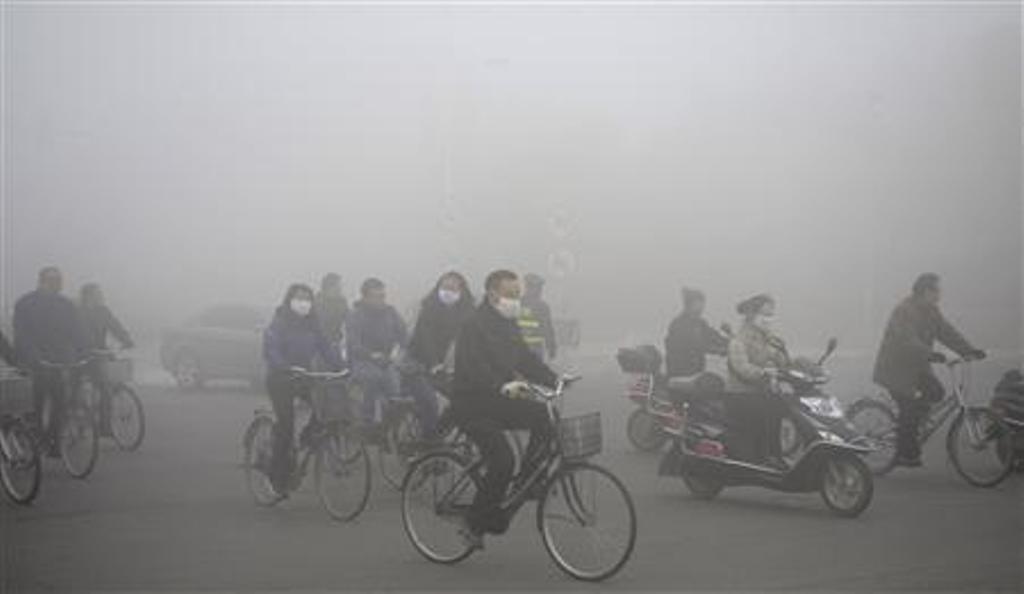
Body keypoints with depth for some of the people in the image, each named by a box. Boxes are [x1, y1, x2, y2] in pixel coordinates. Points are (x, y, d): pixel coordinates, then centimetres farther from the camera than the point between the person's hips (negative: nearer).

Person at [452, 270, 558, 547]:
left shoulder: (508, 324, 12)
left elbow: (525, 357, 12)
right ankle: (475, 524, -5)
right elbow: (474, 367, -30)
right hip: (471, 404, -8)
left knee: (545, 416, -11)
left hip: (498, 401, 8)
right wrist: (503, 386, -44)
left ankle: (526, 480, 0)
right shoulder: (475, 325, -17)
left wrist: (553, 379, -1)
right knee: (502, 461, -18)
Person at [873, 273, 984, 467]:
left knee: (936, 392, -8)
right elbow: (908, 340, -34)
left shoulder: (931, 311, 7)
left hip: (917, 367, 8)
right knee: (908, 410, -9)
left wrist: (969, 351, -11)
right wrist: (929, 354, -47)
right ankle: (905, 455, 2)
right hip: (896, 369, -8)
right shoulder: (904, 311, -21)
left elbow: (947, 333, 2)